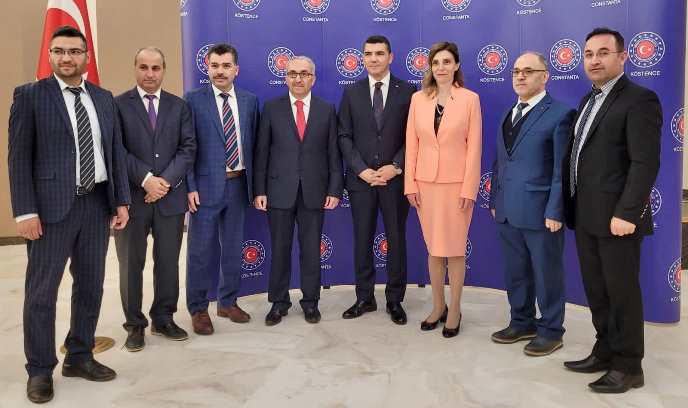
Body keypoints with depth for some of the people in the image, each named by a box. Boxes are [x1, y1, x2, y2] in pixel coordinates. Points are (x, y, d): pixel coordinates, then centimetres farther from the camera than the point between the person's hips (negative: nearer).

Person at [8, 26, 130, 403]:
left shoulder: (104, 98, 10)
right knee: (41, 291, 4)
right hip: (52, 206, -5)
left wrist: (121, 201, 6)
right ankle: (40, 370, 19)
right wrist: (25, 212, -13)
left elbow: (116, 152, 12)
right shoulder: (29, 95, -3)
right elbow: (19, 157, -7)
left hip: (97, 204, 5)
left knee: (91, 285, 13)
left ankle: (80, 357, 28)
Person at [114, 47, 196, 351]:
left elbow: (188, 149, 1)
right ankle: (134, 324, 21)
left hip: (170, 196, 2)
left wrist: (166, 181, -11)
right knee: (131, 264, 7)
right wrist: (146, 179, -15)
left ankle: (163, 319, 25)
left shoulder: (179, 106, 8)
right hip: (132, 197, -2)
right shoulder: (118, 105, 0)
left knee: (168, 262, 10)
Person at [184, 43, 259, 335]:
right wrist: (190, 187, -11)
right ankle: (198, 308, 17)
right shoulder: (194, 100, -3)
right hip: (206, 184, -4)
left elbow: (252, 142, 10)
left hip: (238, 183, 4)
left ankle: (228, 302, 28)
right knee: (201, 250, 3)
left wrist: (253, 183, 6)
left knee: (233, 247, 13)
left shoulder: (249, 100, 7)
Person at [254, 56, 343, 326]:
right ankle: (278, 302, 22)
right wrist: (260, 190, -3)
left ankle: (310, 301, 22)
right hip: (279, 190, 0)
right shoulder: (271, 108, 3)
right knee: (279, 249, 7)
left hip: (314, 191, 0)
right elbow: (262, 152, 2)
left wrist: (335, 190, -3)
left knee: (311, 250, 8)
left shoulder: (327, 110, 5)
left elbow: (333, 153, 4)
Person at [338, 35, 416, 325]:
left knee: (396, 240, 6)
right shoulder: (351, 92, 7)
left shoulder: (407, 91, 2)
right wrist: (362, 170, -9)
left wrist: (396, 167, -12)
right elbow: (344, 137, 3)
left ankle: (395, 300, 19)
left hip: (395, 178, -1)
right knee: (362, 240, 8)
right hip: (361, 179, 2)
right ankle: (364, 298, 21)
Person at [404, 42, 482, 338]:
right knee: (433, 248, 12)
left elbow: (474, 145, -5)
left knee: (454, 249, 5)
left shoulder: (469, 99, -3)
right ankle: (438, 307, 25)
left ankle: (454, 310, 18)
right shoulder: (418, 98, 5)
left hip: (456, 183, -3)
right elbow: (411, 143, 5)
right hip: (426, 183, 3)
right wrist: (410, 184, 0)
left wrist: (469, 189, -10)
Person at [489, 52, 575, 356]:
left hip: (540, 213, -7)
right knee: (515, 273, 17)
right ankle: (522, 323, 33)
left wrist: (555, 212, -17)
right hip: (508, 213, 7)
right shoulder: (508, 115, 15)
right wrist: (495, 201, 11)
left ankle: (551, 331, 22)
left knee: (547, 275, 7)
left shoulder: (560, 113, -8)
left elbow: (562, 169, -13)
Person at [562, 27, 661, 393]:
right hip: (586, 216, 8)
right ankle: (605, 352, 31)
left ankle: (628, 367, 17)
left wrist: (626, 213, -23)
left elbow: (645, 162, -18)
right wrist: (571, 207, 11)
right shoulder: (589, 100, 16)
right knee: (596, 291, 16)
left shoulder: (639, 99, -10)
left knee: (622, 292, 3)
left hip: (616, 217, -8)